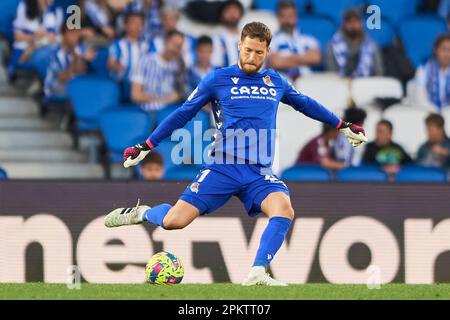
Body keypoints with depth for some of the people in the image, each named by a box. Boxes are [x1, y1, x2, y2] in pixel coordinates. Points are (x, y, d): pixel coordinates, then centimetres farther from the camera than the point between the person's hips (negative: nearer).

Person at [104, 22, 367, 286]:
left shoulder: (276, 82, 14)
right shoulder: (218, 79, 4)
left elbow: (307, 104, 32)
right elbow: (182, 115, 10)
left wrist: (343, 126, 36)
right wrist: (146, 146, 9)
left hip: (260, 173, 2)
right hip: (222, 167, -2)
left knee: (284, 210, -30)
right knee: (174, 222, -13)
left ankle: (257, 273, -30)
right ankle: (140, 213, 20)